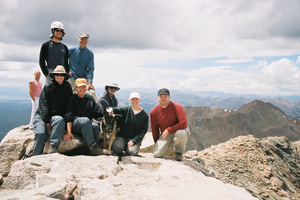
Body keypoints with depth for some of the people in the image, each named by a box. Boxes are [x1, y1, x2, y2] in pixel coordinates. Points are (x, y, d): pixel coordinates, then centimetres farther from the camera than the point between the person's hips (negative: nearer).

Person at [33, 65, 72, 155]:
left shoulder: (67, 87, 7)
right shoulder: (48, 87, 3)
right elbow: (43, 105, -5)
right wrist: (46, 121, -16)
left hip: (56, 116, 1)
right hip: (41, 116, 0)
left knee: (60, 120, -34)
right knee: (41, 133, -26)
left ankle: (53, 147, -38)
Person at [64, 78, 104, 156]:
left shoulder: (89, 98, 16)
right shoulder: (73, 99, 2)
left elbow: (98, 112, 11)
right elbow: (69, 117, -7)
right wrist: (69, 132, -18)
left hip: (88, 125, 4)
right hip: (75, 124, -4)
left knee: (96, 126, -30)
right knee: (86, 120, -36)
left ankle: (94, 148, -28)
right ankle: (92, 147, -41)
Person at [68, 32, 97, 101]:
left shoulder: (90, 53, 2)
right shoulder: (71, 50, 2)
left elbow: (91, 68, -6)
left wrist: (90, 82, -16)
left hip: (85, 79, 0)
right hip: (72, 79, 0)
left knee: (92, 93, -19)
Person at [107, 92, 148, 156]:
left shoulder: (144, 115, 3)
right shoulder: (126, 109, 3)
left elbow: (143, 131, -1)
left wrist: (133, 140, -13)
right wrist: (111, 109, -36)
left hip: (135, 139, 0)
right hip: (122, 136, 0)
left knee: (132, 151, -28)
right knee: (116, 146, -29)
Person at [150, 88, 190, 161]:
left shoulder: (177, 107, -17)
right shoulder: (153, 112, -7)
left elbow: (184, 124, -27)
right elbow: (154, 129, 4)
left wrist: (168, 130, -25)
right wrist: (157, 144, 8)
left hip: (178, 131, -2)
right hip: (165, 134, 2)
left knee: (181, 133, -40)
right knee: (156, 154, -17)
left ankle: (179, 152, -8)